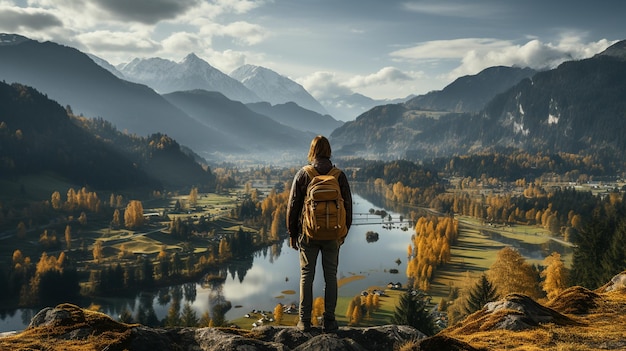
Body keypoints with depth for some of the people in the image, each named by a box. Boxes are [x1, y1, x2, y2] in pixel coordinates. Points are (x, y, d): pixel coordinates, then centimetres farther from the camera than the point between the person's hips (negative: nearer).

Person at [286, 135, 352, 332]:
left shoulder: (302, 174, -5)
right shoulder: (339, 176, -2)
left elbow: (293, 206, -3)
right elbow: (347, 206, 2)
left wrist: (292, 233, 7)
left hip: (308, 234, -1)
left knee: (306, 276, 8)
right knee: (330, 277, 8)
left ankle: (305, 321, 10)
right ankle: (329, 321, 10)